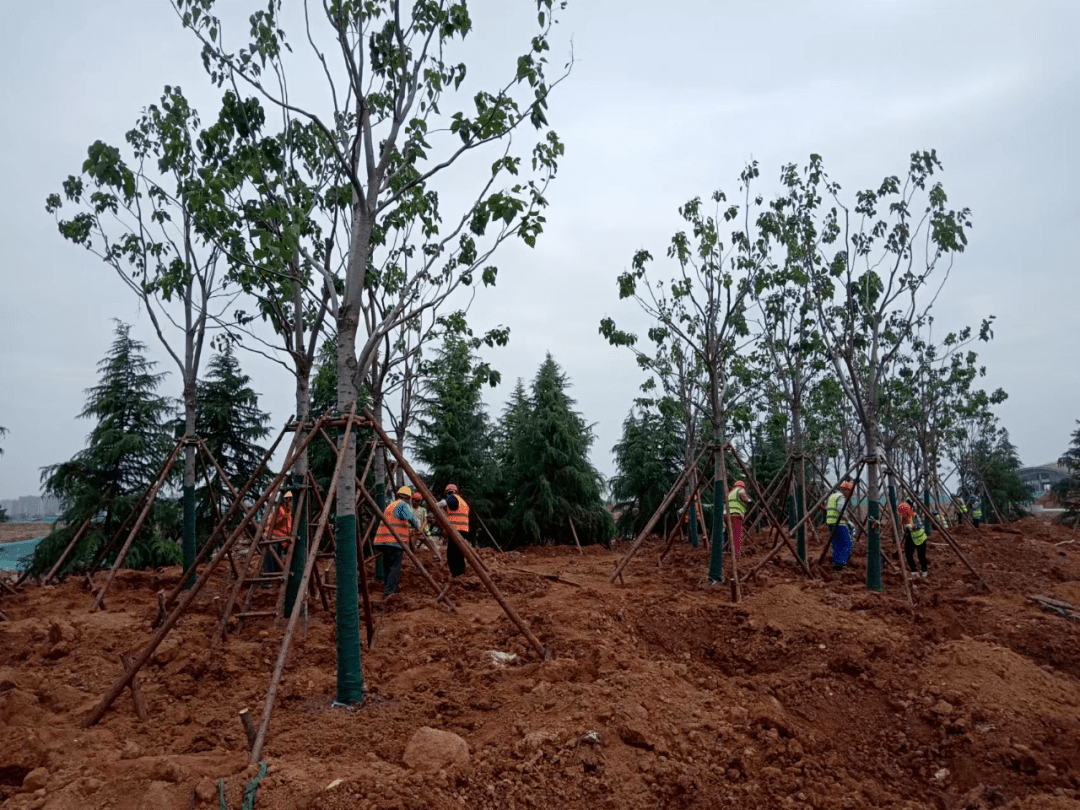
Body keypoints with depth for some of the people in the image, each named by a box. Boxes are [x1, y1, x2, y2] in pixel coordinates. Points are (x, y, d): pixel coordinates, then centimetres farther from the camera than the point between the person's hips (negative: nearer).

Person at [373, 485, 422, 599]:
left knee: (387, 565, 15)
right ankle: (389, 592, -13)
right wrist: (417, 526, 10)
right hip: (394, 541, -8)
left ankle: (389, 589, 19)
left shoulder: (389, 505, 22)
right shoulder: (403, 505, -2)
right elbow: (412, 520, -10)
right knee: (395, 567, -6)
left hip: (382, 541, 8)